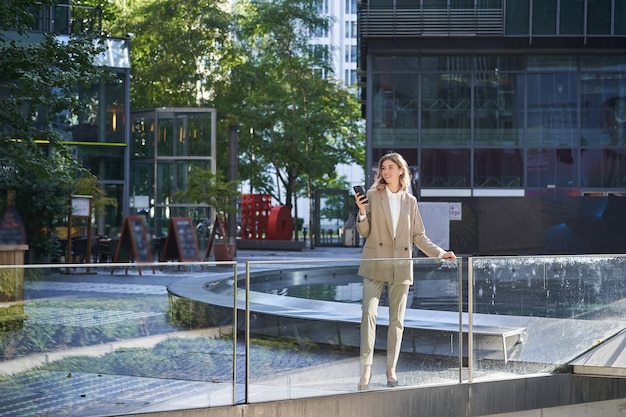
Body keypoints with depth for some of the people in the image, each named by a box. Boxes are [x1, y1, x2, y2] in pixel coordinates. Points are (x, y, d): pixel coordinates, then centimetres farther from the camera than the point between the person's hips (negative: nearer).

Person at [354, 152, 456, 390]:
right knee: (369, 313, -13)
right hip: (375, 262, -2)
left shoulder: (410, 201, 10)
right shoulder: (373, 195, 4)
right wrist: (362, 212, -15)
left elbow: (418, 236, 13)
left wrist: (440, 253, 5)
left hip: (401, 265, 2)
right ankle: (366, 368, -13)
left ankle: (391, 369, 10)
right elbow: (364, 232, 3)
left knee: (397, 319, 4)